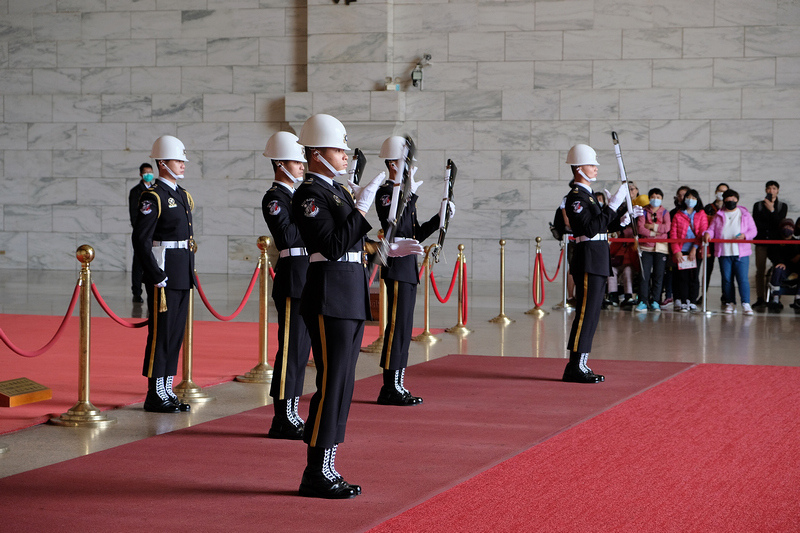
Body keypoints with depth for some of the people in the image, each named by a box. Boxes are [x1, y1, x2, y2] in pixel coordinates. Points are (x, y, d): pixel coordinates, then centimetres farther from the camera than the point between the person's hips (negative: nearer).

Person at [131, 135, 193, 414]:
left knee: (176, 333, 11)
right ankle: (155, 395, 2)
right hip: (163, 276, -9)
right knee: (161, 332, -4)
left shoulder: (183, 195, 16)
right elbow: (141, 240, -16)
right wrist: (157, 275, -18)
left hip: (182, 276, 9)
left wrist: (189, 272, 15)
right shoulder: (153, 197, -12)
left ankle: (166, 389, 18)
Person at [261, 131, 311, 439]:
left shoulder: (296, 196, 19)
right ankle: (282, 420, -3)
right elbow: (287, 236, -23)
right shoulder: (274, 198, -10)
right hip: (292, 283, -10)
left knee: (301, 349, 11)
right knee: (290, 348, -7)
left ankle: (291, 415, 18)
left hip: (307, 282, 10)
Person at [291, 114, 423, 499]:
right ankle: (316, 475, -1)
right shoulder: (309, 195, -12)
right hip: (330, 300, -10)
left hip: (351, 299, 10)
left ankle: (326, 469, 17)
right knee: (331, 384, -7)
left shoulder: (337, 190, 18)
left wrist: (386, 249, 15)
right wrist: (362, 207, -21)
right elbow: (333, 247, -22)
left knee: (341, 385, 11)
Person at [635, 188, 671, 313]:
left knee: (658, 275, -1)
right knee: (644, 274, -8)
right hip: (646, 246, -1)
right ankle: (643, 301, -8)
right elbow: (640, 228, -5)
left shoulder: (665, 213, 11)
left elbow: (666, 228, -6)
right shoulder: (644, 212, 9)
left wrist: (651, 226, -7)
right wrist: (653, 233, -11)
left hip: (661, 247, 1)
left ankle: (655, 301, 5)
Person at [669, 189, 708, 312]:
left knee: (694, 277, 1)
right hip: (681, 252, 0)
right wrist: (676, 251, -7)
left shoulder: (701, 215, 8)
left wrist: (695, 248, -11)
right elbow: (673, 234, 4)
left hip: (696, 251, 0)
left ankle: (692, 302, 7)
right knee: (683, 277, -2)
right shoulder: (677, 216, 9)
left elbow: (702, 233, -1)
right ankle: (683, 303, 1)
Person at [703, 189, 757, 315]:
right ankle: (730, 303, 13)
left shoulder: (745, 214, 10)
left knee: (742, 279, -9)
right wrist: (707, 233, -12)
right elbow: (712, 229, 11)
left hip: (741, 253, -2)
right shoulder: (719, 215, 13)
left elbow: (753, 230, 7)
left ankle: (746, 304, -8)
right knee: (727, 279, 4)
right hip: (724, 253, 2)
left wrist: (744, 236, -13)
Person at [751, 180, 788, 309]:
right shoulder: (758, 205, 13)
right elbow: (756, 223, 5)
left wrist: (772, 210, -12)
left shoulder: (782, 206, 11)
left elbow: (779, 223, -3)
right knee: (760, 270, -6)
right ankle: (760, 299, -6)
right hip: (761, 241, 1)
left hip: (776, 240, 0)